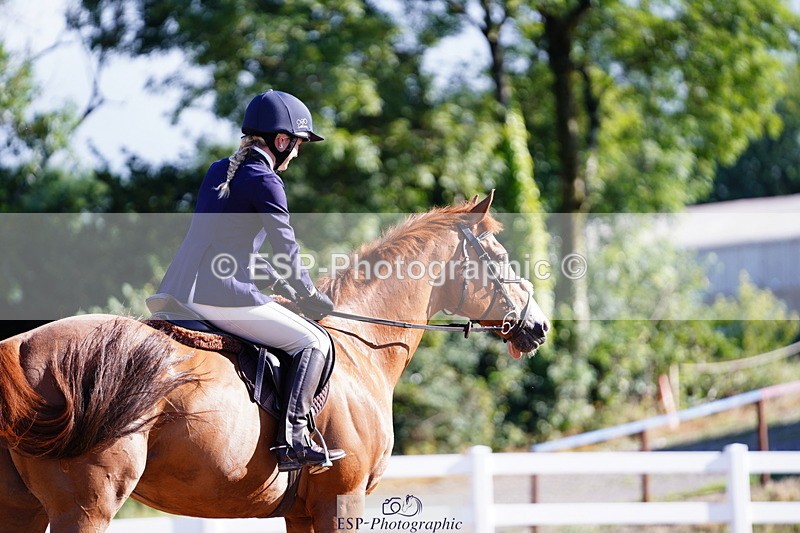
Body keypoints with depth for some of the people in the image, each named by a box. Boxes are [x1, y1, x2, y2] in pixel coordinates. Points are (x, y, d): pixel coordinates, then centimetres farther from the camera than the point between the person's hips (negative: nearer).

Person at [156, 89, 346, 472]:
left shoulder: (218, 171, 18)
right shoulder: (265, 181, -7)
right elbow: (286, 250, -3)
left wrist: (281, 283, 29)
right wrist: (310, 298, 13)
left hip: (179, 293, 9)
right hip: (224, 298, -9)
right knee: (313, 343, 2)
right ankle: (293, 439, -9)